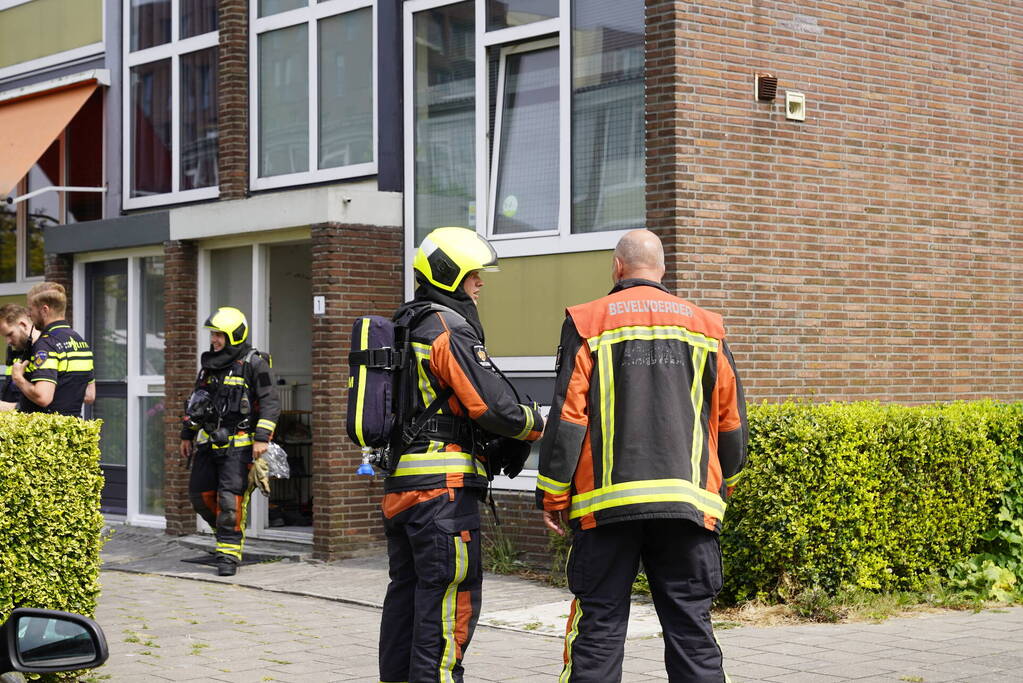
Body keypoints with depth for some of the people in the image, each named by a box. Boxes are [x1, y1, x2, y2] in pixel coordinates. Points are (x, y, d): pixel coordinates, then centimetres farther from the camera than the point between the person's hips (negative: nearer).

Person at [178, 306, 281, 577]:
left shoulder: (254, 364, -7)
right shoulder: (209, 363, 14)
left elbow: (271, 403, -10)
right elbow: (196, 401, 24)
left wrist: (261, 438, -18)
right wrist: (187, 434, 23)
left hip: (238, 443, -7)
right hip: (209, 441, 7)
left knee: (230, 497, -13)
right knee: (200, 494, 6)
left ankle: (229, 554, -6)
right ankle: (229, 533, 27)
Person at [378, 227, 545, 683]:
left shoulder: (405, 330, 18)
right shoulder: (450, 331, -12)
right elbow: (493, 404, -17)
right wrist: (535, 424, 2)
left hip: (399, 483, 10)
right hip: (443, 482, -10)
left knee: (407, 588, 15)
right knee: (452, 592, -6)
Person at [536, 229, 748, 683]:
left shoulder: (590, 322, 2)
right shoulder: (704, 326, 11)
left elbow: (567, 415, -3)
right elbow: (731, 420, 13)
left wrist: (552, 494, 3)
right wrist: (723, 485, 28)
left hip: (608, 500, -2)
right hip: (688, 501, 2)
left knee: (598, 626, 4)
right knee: (691, 626, 6)